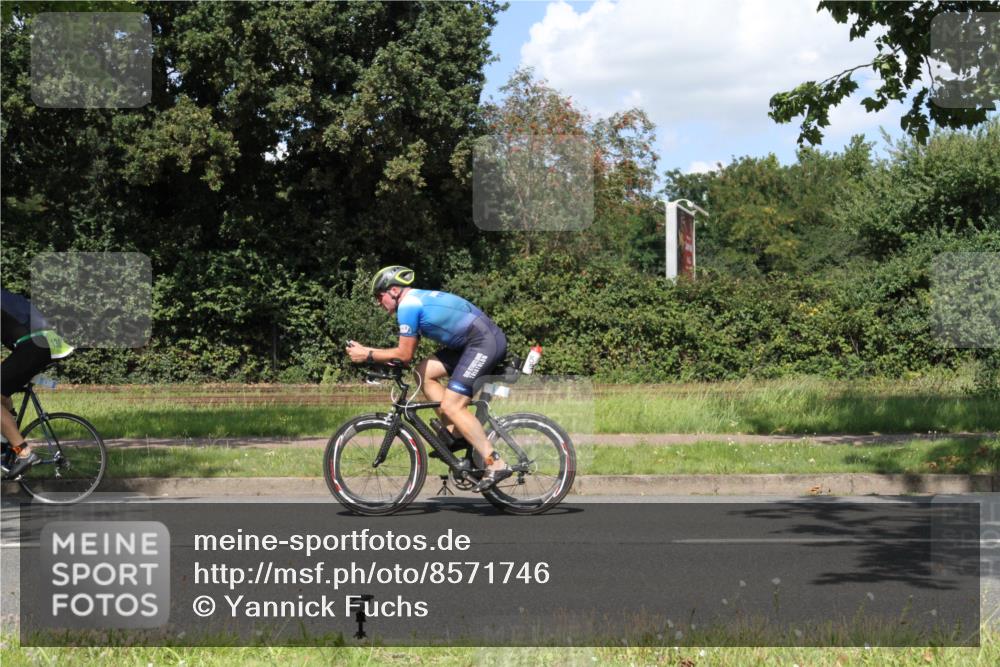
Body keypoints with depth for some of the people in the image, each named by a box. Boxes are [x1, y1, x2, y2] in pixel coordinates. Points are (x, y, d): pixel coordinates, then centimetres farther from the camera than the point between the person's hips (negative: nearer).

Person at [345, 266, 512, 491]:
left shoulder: (407, 305, -10)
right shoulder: (418, 299, 20)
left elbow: (404, 355, -9)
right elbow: (407, 352, 21)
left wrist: (368, 355, 0)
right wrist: (366, 351, 15)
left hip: (486, 343, -10)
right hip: (474, 343, 10)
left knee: (452, 405, -12)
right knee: (423, 373, 10)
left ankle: (496, 464, -14)